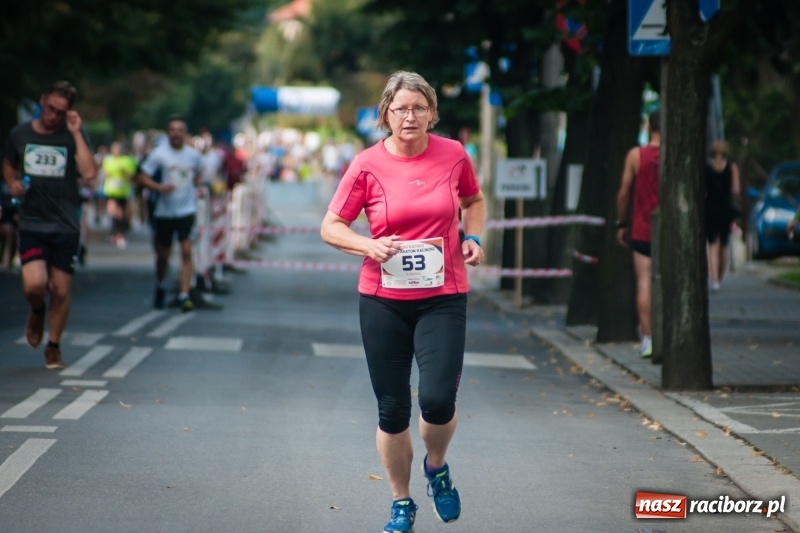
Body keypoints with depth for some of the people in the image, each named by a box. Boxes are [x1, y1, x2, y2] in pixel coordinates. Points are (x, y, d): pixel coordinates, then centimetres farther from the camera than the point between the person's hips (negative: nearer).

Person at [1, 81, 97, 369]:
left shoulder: (73, 136, -3)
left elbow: (89, 174, -19)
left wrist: (76, 133, -19)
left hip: (66, 226, 0)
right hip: (31, 224, 0)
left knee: (60, 290, 3)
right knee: (34, 284, -17)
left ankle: (54, 347, 24)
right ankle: (37, 312, 20)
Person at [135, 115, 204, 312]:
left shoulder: (194, 155, 4)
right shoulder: (159, 154, -6)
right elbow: (142, 177, -7)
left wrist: (199, 187, 4)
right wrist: (160, 187, -23)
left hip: (187, 209, 1)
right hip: (164, 212, -1)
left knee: (186, 251, -13)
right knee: (163, 254, 11)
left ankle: (184, 295, -15)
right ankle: (161, 286, 39)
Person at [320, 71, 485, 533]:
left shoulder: (453, 156, 0)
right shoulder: (368, 165, -5)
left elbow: (474, 200, 21)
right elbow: (331, 227, 1)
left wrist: (474, 239, 3)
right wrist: (369, 246, -17)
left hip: (443, 297, 0)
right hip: (383, 300, 0)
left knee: (438, 399, -16)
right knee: (392, 410, 4)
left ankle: (437, 467, 18)